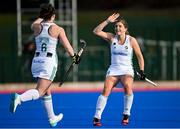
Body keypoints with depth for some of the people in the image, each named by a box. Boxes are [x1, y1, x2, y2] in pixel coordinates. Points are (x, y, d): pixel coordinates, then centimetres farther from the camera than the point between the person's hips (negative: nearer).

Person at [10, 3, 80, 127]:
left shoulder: (37, 27, 5)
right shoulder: (58, 29, -4)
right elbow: (68, 47, 0)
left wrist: (42, 17, 46)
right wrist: (75, 56, 17)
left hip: (37, 60, 5)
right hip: (50, 61, -5)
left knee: (47, 91, 20)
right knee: (39, 92, -11)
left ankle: (52, 118, 30)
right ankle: (19, 98, -39)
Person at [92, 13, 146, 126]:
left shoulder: (131, 40, 0)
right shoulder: (112, 38, 4)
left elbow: (140, 56, 5)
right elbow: (96, 31, -8)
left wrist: (142, 71, -5)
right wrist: (107, 21, -14)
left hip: (127, 70, -1)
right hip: (113, 70, 1)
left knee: (128, 87, -32)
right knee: (106, 90, -23)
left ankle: (126, 115, -15)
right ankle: (97, 117, -17)